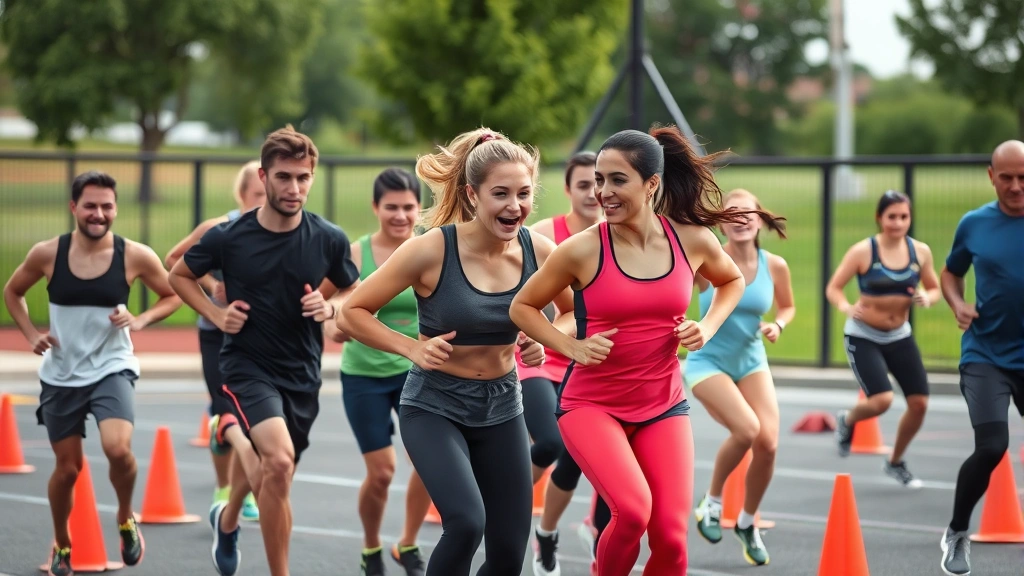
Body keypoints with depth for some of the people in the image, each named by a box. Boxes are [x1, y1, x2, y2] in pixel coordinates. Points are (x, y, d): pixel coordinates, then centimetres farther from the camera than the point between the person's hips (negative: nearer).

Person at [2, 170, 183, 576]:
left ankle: (126, 519, 6)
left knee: (118, 448, -25)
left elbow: (173, 296, 5)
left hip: (112, 369, -1)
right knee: (68, 467, 9)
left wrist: (141, 320, -12)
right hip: (61, 375, 1)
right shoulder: (47, 254, -7)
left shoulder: (135, 256, -9)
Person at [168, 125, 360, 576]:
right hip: (248, 365, -4)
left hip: (302, 373, 4)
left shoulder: (329, 240, -7)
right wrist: (215, 313, -8)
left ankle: (228, 517, 55)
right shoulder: (229, 238, -11)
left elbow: (352, 293, 11)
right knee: (278, 461, -28)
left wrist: (330, 306, -11)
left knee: (271, 479, 19)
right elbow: (180, 275, 6)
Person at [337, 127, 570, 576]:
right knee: (466, 522, -28)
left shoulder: (539, 252, -9)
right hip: (434, 407, -4)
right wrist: (412, 348, -22)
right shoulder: (431, 250, -20)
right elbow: (351, 313, -10)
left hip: (502, 407, 5)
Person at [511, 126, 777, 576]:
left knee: (671, 536, -6)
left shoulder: (692, 240, -5)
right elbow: (523, 307, 1)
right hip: (591, 404, -3)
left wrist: (709, 327, 0)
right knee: (633, 510, -27)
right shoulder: (582, 250, -13)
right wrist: (573, 346, -13)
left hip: (663, 405, 3)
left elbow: (732, 281, 18)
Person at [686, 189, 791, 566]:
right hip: (708, 362, -4)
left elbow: (787, 306, 12)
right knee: (747, 429, -25)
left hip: (752, 362, 4)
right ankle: (712, 501, 4)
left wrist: (777, 325, -8)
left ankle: (747, 522, 17)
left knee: (768, 442, -10)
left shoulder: (775, 266, -5)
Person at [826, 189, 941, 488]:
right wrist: (845, 306, -31)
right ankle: (847, 421, 17)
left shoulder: (920, 251, -4)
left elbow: (935, 289, 8)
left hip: (899, 336, 5)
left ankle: (895, 462, 24)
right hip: (863, 337, -5)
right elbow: (833, 288, -11)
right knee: (881, 400, -20)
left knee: (919, 403, -1)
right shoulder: (862, 251, -15)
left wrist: (928, 298, -16)